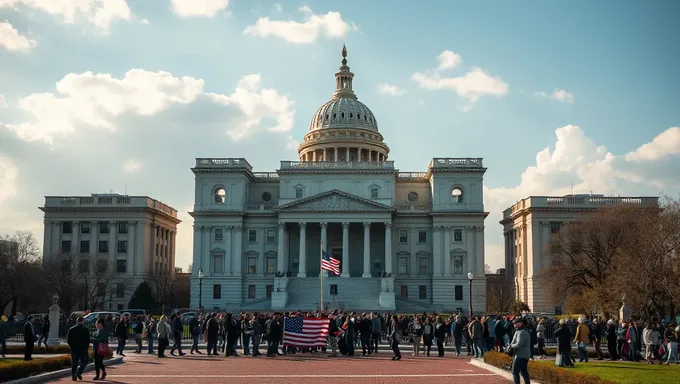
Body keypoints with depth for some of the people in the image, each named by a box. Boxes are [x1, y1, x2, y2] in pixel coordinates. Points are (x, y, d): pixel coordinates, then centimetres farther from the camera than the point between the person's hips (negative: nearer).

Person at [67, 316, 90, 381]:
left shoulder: (71, 329, 3)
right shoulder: (85, 330, -4)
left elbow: (68, 340, 1)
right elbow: (88, 340, -5)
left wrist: (72, 347, 10)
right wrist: (86, 348, 6)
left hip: (74, 349, 3)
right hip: (83, 349, -2)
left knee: (74, 363, 9)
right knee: (84, 362, 10)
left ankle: (73, 376, 2)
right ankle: (79, 373, -8)